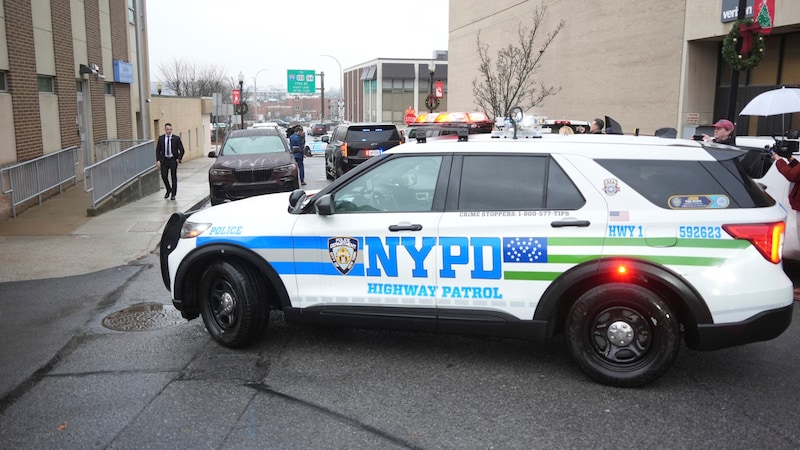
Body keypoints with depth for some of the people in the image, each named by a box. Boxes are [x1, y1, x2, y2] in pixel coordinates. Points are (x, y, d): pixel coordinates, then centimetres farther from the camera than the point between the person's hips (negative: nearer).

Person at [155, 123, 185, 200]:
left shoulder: (176, 138, -2)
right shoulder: (161, 138, 4)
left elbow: (182, 150, 1)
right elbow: (158, 150, 6)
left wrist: (179, 159, -10)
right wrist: (158, 160, -4)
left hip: (173, 160, -1)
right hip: (164, 160, 2)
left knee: (173, 177, 3)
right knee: (164, 176, -2)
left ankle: (173, 194, 12)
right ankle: (168, 190, 24)